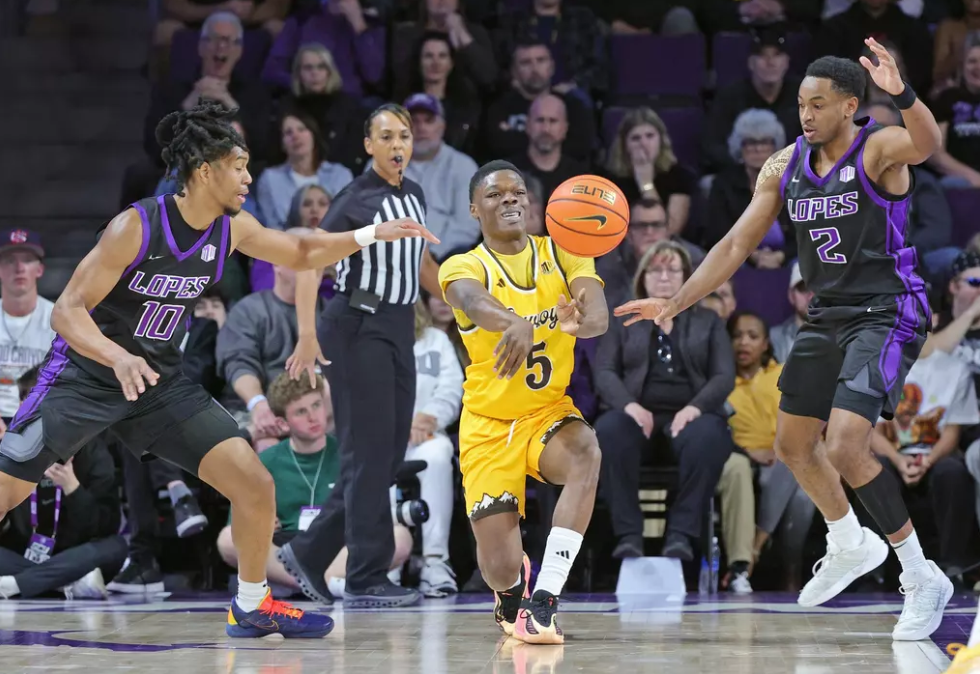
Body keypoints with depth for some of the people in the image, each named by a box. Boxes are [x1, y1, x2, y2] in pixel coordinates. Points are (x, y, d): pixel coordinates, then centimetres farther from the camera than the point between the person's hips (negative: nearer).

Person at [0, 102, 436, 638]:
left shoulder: (232, 229, -3)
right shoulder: (136, 226, -22)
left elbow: (301, 255, 17)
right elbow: (67, 310, -23)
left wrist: (371, 235, 3)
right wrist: (120, 359, -40)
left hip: (160, 382, 6)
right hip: (85, 374, -6)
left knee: (254, 483, -2)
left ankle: (252, 606, 17)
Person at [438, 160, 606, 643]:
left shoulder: (564, 255, -3)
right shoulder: (463, 268, -10)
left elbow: (598, 316, -21)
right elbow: (473, 302, -36)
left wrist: (580, 323, -47)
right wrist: (515, 323, -59)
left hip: (550, 412, 1)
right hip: (489, 424, -1)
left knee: (585, 454, -36)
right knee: (500, 567, -8)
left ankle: (544, 599, -30)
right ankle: (511, 592, 33)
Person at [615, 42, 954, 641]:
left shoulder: (878, 149, -16)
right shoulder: (786, 166, 4)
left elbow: (928, 143, -40)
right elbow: (737, 245, 10)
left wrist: (902, 95, -60)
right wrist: (677, 303, 5)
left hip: (886, 316, -8)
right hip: (826, 316, 8)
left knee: (845, 449, -21)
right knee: (793, 445, 17)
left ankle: (924, 580, -7)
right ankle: (850, 547, 44)